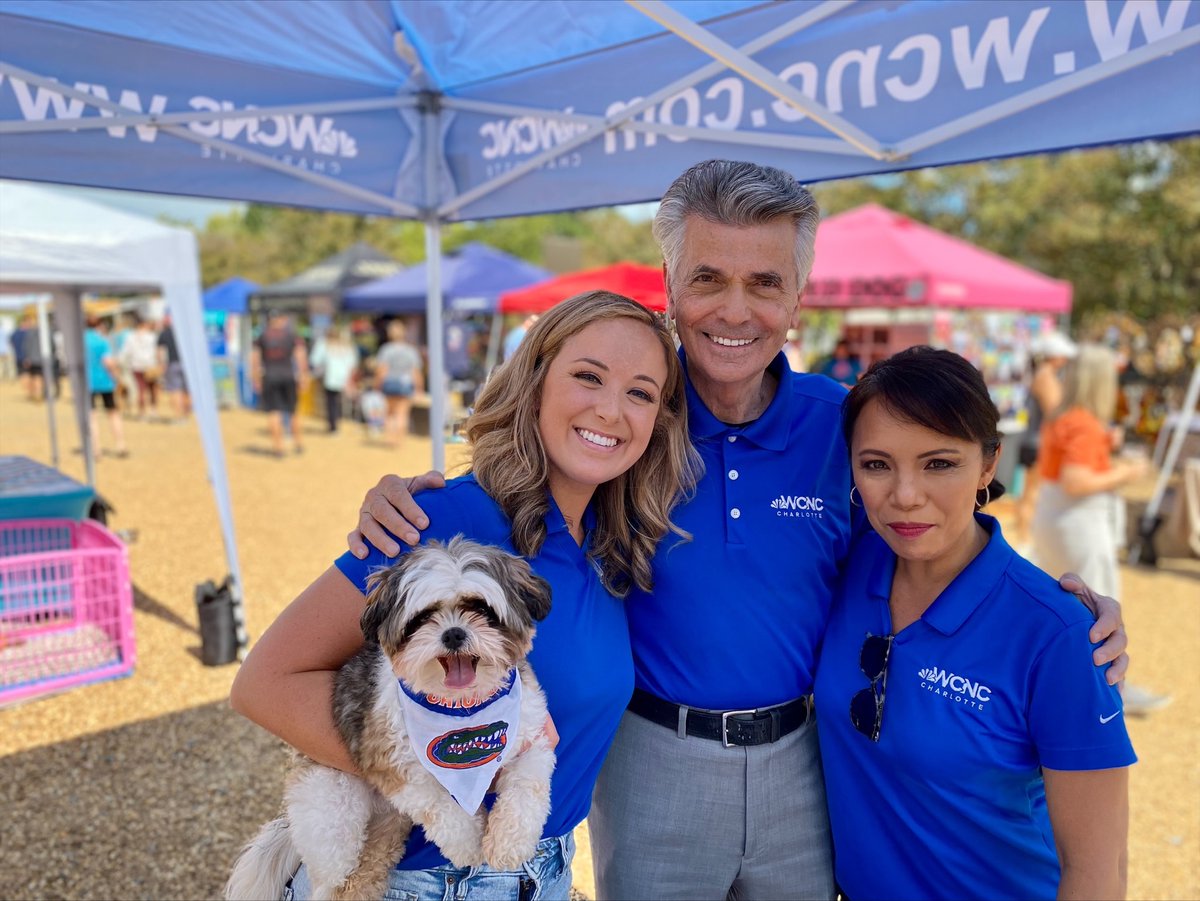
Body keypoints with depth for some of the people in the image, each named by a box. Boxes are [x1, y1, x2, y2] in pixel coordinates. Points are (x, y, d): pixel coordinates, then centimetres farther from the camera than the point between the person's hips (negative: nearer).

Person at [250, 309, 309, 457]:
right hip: (288, 376, 1)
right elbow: (301, 358, -5)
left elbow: (254, 361, 2)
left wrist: (256, 381, 6)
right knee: (292, 411, 14)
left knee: (273, 412, 0)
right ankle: (298, 442, 20)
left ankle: (278, 446, -6)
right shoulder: (293, 336, 2)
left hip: (269, 378, 0)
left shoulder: (261, 337, 4)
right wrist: (303, 378, -1)